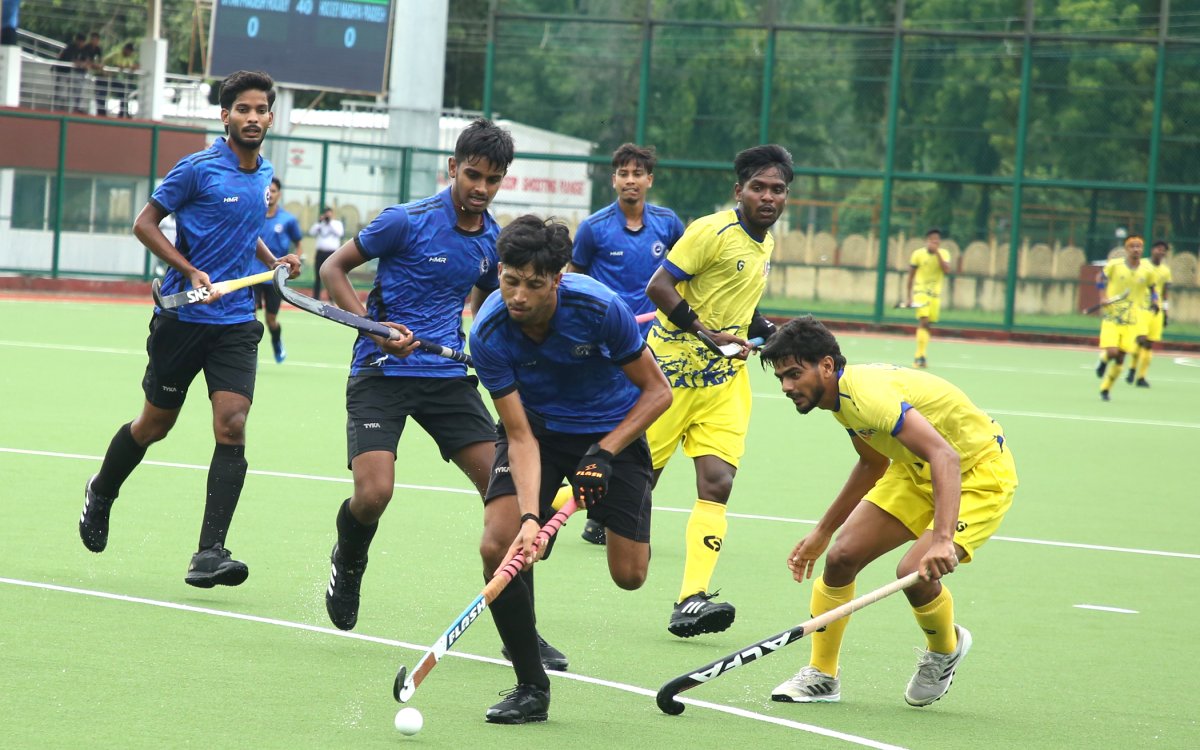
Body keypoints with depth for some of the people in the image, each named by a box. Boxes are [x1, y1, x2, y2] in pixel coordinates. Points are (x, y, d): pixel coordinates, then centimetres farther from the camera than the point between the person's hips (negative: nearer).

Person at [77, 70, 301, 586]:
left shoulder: (264, 175, 11)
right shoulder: (198, 169, -9)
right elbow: (144, 223, -7)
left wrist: (274, 262, 10)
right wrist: (191, 271, -17)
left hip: (236, 322, 4)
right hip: (183, 317, -4)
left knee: (232, 427, -13)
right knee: (155, 424, 10)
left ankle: (209, 554, -17)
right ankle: (100, 494, 41)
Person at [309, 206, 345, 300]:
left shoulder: (337, 223, 8)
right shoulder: (319, 224, 14)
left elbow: (339, 233, -12)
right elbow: (312, 232, 0)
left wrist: (330, 222, -10)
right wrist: (319, 222, -7)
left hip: (333, 253, -2)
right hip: (321, 252, 3)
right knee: (318, 276, 4)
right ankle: (315, 297, 7)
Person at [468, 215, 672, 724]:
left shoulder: (600, 308, -29)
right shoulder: (489, 334, -26)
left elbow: (656, 390, -16)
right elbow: (521, 435, -24)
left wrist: (604, 453, -26)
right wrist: (529, 516, -37)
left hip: (612, 428, 0)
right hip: (535, 426, 1)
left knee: (628, 575, -5)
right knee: (498, 546, -22)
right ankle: (531, 688, -6)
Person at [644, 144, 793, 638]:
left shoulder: (764, 242, 12)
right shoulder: (712, 232, -13)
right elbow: (658, 287, -17)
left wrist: (772, 333, 12)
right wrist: (706, 332, -25)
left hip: (726, 377, 7)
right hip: (675, 368, -7)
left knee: (717, 483, -9)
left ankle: (691, 601, -15)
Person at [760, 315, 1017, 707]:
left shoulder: (869, 392, -32)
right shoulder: (843, 395, -1)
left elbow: (944, 456, -43)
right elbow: (874, 462, 18)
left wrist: (942, 538, -54)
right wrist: (822, 532, 21)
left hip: (982, 473, -9)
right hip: (917, 471, 9)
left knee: (913, 572, -26)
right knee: (841, 557, -4)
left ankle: (946, 649, 7)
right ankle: (821, 676, 11)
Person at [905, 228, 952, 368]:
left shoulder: (944, 254, 1)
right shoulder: (918, 254, -4)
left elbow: (947, 271, -16)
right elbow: (911, 276, 3)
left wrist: (937, 253, -19)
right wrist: (909, 297, 1)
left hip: (935, 294, 3)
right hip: (921, 291, -3)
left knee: (927, 325, 8)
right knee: (923, 321, -20)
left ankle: (919, 356, 21)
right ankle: (920, 356, -24)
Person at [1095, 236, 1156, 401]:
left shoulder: (1147, 271, -1)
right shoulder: (1114, 265, -7)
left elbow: (1152, 288, 16)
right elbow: (1100, 278, 9)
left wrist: (1154, 301, -3)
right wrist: (1103, 297, -4)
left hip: (1131, 320, 2)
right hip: (1112, 315, -2)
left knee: (1120, 358, 1)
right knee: (1112, 352, -19)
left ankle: (1105, 388, 18)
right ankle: (1103, 360, 18)